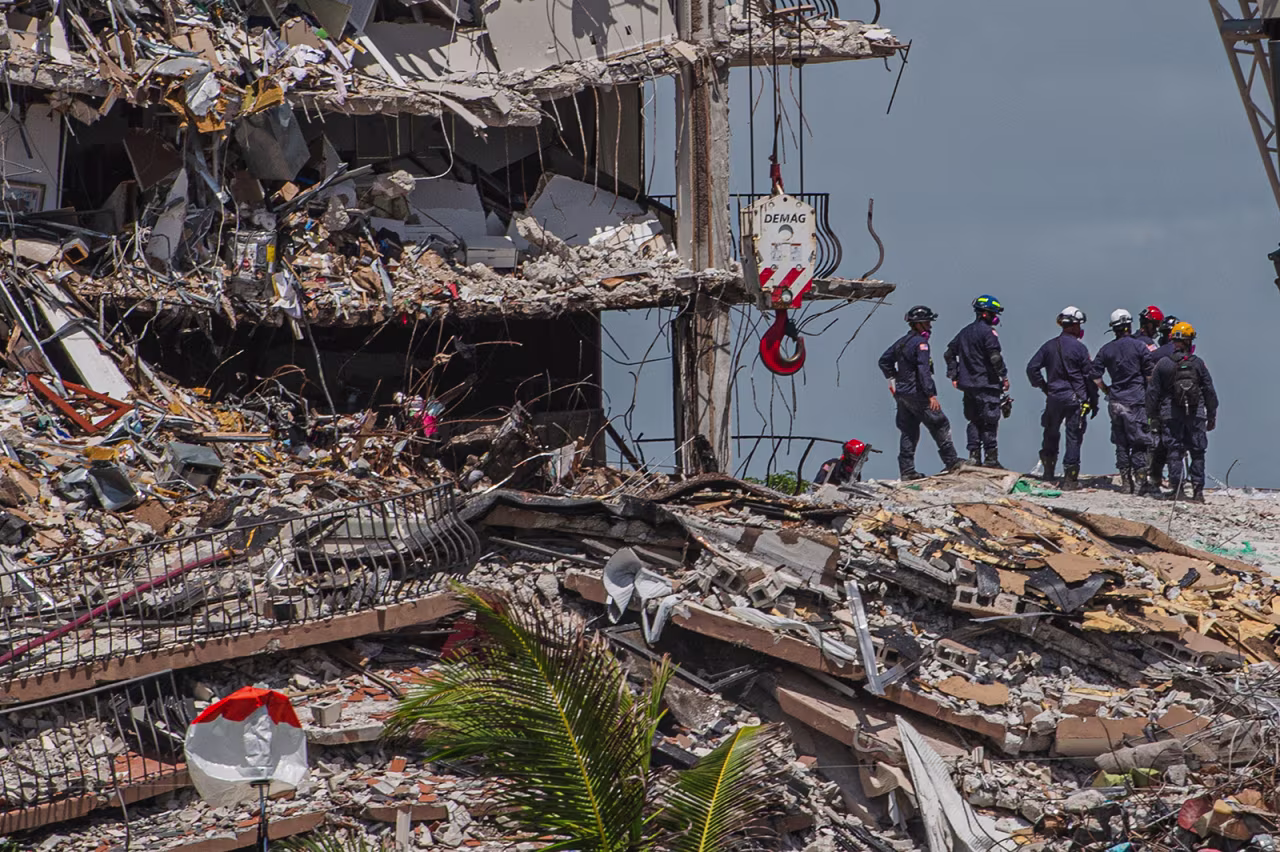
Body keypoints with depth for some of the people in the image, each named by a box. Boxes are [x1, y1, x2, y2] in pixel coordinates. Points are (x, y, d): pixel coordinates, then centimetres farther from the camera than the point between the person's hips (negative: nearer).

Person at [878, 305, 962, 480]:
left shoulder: (901, 341, 12)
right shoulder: (920, 343, -15)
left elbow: (884, 361, 21)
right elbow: (923, 371, -23)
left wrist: (893, 379, 25)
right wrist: (932, 395, -24)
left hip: (902, 394, 9)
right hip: (917, 393, -9)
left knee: (909, 432, 11)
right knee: (940, 425, 1)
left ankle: (907, 471, 9)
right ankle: (951, 462, 4)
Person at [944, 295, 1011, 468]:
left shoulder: (965, 332, 15)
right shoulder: (988, 332, -11)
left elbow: (949, 353, 18)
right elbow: (995, 357, -18)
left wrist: (953, 375, 20)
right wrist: (1004, 376, -9)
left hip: (968, 384, 7)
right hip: (986, 383, -7)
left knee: (974, 420, 12)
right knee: (989, 421, -4)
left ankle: (974, 455, 7)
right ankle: (991, 457, -5)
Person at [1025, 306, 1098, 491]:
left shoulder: (1049, 346, 3)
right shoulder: (1079, 348, -9)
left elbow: (1032, 368, 2)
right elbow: (1090, 376, -6)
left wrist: (1042, 386, 14)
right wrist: (1094, 402, 2)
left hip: (1053, 397, 4)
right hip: (1075, 399, -4)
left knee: (1051, 434, 20)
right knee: (1073, 437, 1)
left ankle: (1048, 470, 25)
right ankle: (1070, 479, -1)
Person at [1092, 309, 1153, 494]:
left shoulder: (1106, 350, 5)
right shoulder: (1139, 346, -6)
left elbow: (1096, 376, 2)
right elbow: (1151, 374, -7)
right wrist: (1151, 394, 7)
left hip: (1115, 401, 4)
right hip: (1136, 400, -4)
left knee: (1121, 443, 10)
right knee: (1139, 443, -1)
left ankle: (1126, 482, 13)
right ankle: (1140, 481, -4)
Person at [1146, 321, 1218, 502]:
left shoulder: (1163, 365, -3)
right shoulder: (1198, 363, -1)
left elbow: (1153, 392, 2)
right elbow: (1209, 391, 4)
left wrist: (1152, 415, 13)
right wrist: (1212, 416, 13)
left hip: (1171, 415, 0)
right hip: (1196, 414, 0)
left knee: (1174, 452, 5)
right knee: (1197, 452, 6)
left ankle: (1176, 488, 1)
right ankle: (1198, 490, 3)